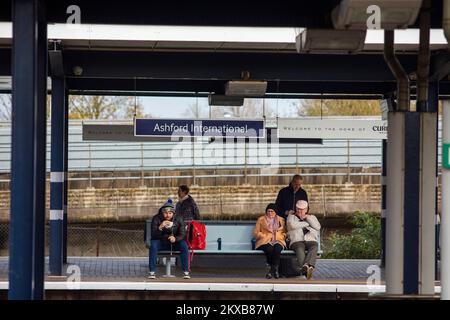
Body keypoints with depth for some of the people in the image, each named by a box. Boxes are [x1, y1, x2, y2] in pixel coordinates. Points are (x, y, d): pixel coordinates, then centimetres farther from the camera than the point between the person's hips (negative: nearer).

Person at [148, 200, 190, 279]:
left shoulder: (178, 219, -9)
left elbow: (182, 234, -13)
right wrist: (160, 227, -39)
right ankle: (152, 272, -31)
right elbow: (154, 235, -19)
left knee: (184, 245, -29)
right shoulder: (156, 219, -11)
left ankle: (186, 271, -25)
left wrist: (175, 238, -35)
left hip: (175, 243, 0)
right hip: (161, 243, 0)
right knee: (153, 244, -32)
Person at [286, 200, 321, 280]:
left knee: (314, 248, -35)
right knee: (300, 249, -38)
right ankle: (306, 269, -62)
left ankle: (305, 267, -60)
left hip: (311, 240, 2)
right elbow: (292, 225, -1)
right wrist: (307, 223, 8)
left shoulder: (312, 217, 30)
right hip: (297, 241, -1)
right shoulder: (291, 217, 24)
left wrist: (307, 218, 6)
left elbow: (318, 227, 11)